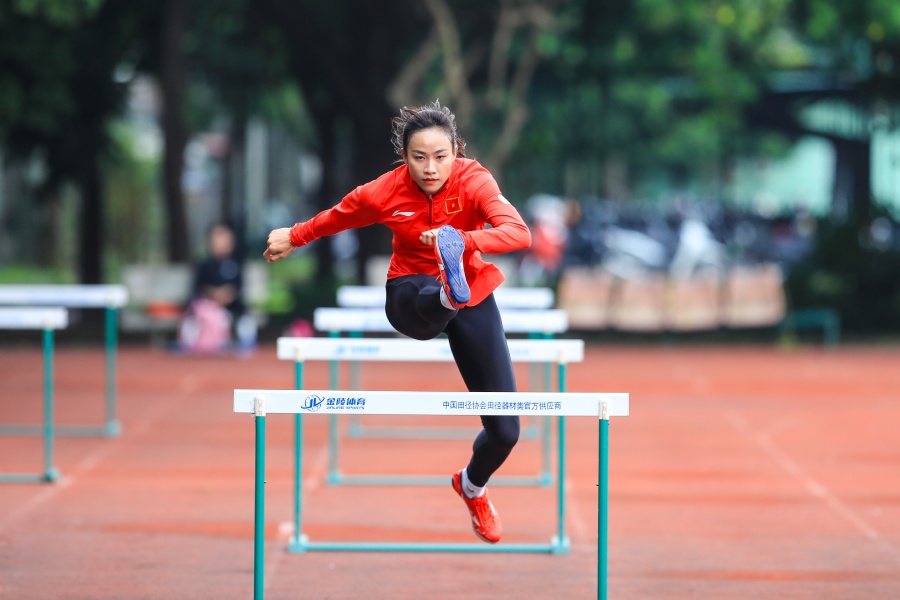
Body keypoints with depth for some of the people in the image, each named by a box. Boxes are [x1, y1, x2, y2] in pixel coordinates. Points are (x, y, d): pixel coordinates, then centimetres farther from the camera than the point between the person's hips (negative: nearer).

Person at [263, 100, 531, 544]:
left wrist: (462, 240, -55)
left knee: (504, 431, 0)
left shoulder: (474, 180, -22)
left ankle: (473, 486, 31)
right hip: (412, 295, 0)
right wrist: (293, 238, 22)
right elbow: (335, 218, 6)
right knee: (434, 301, -43)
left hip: (473, 297, 1)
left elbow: (519, 233, -38)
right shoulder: (384, 192, -17)